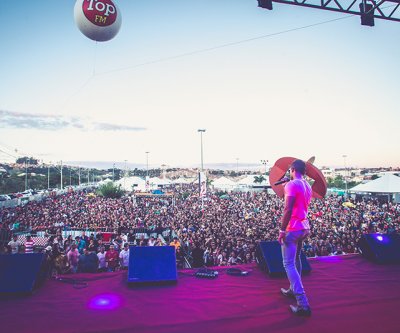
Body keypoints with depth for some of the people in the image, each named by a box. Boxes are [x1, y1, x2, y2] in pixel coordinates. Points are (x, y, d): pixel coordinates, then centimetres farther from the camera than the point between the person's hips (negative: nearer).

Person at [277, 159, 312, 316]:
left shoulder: (292, 185, -16)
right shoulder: (307, 186, 10)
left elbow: (288, 209, -24)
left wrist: (282, 230, -18)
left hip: (293, 229, -9)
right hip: (304, 227, 9)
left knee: (289, 264, -5)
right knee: (295, 260, 22)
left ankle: (303, 304, -7)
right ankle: (294, 290, 34)